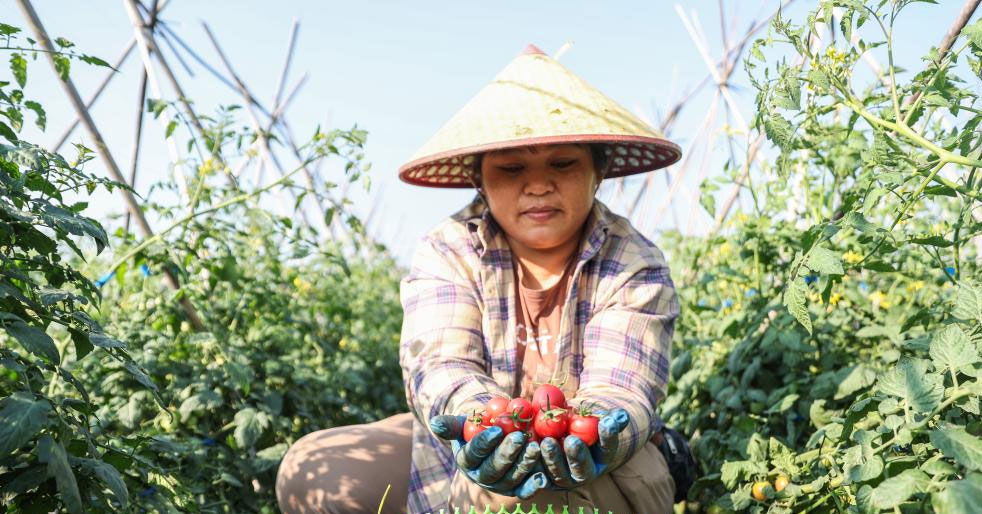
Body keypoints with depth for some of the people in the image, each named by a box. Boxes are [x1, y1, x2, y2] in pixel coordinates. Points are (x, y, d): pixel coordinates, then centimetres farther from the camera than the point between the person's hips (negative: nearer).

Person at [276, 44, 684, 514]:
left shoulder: (635, 267, -12)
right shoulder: (447, 252, -9)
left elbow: (619, 389, -24)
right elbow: (441, 365, -24)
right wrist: (481, 420, -49)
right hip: (469, 445, 3)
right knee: (311, 471, -16)